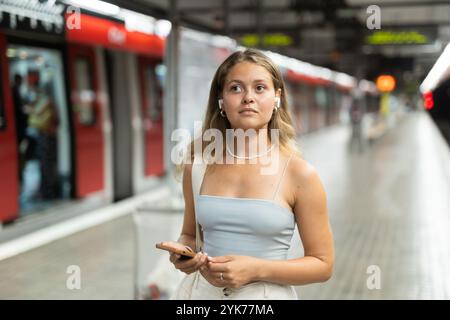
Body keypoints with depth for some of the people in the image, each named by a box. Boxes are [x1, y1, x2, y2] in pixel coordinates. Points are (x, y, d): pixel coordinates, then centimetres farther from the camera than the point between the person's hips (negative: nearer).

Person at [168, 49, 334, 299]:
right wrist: (183, 252, -9)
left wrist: (256, 270, -19)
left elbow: (323, 264, -7)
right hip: (206, 291, 3)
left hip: (268, 294, -3)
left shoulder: (300, 174, -12)